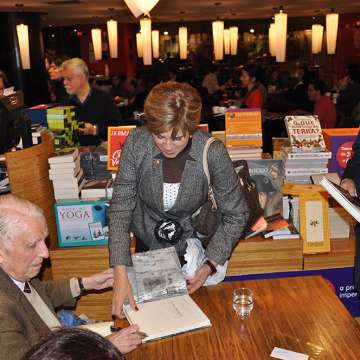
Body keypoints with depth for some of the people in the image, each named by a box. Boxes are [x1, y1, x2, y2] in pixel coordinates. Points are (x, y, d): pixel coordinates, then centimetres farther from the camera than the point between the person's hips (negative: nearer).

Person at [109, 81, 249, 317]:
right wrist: (120, 274, -31)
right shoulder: (136, 142, -24)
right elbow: (121, 207, -22)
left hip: (193, 244, -1)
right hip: (148, 244, 2)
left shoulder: (213, 152, -27)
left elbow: (236, 216, -17)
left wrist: (211, 265, -26)